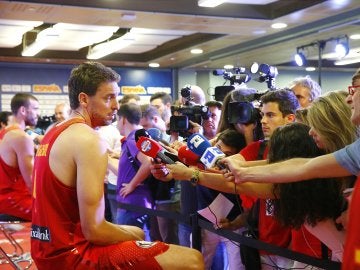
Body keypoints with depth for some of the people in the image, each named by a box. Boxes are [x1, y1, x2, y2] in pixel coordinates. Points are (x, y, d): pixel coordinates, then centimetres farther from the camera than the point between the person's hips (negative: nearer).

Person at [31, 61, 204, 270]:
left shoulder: (54, 133, 12)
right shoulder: (89, 140, -18)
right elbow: (94, 230, -22)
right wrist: (135, 234, -3)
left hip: (50, 247, 10)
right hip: (72, 253, -10)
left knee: (135, 231, 34)